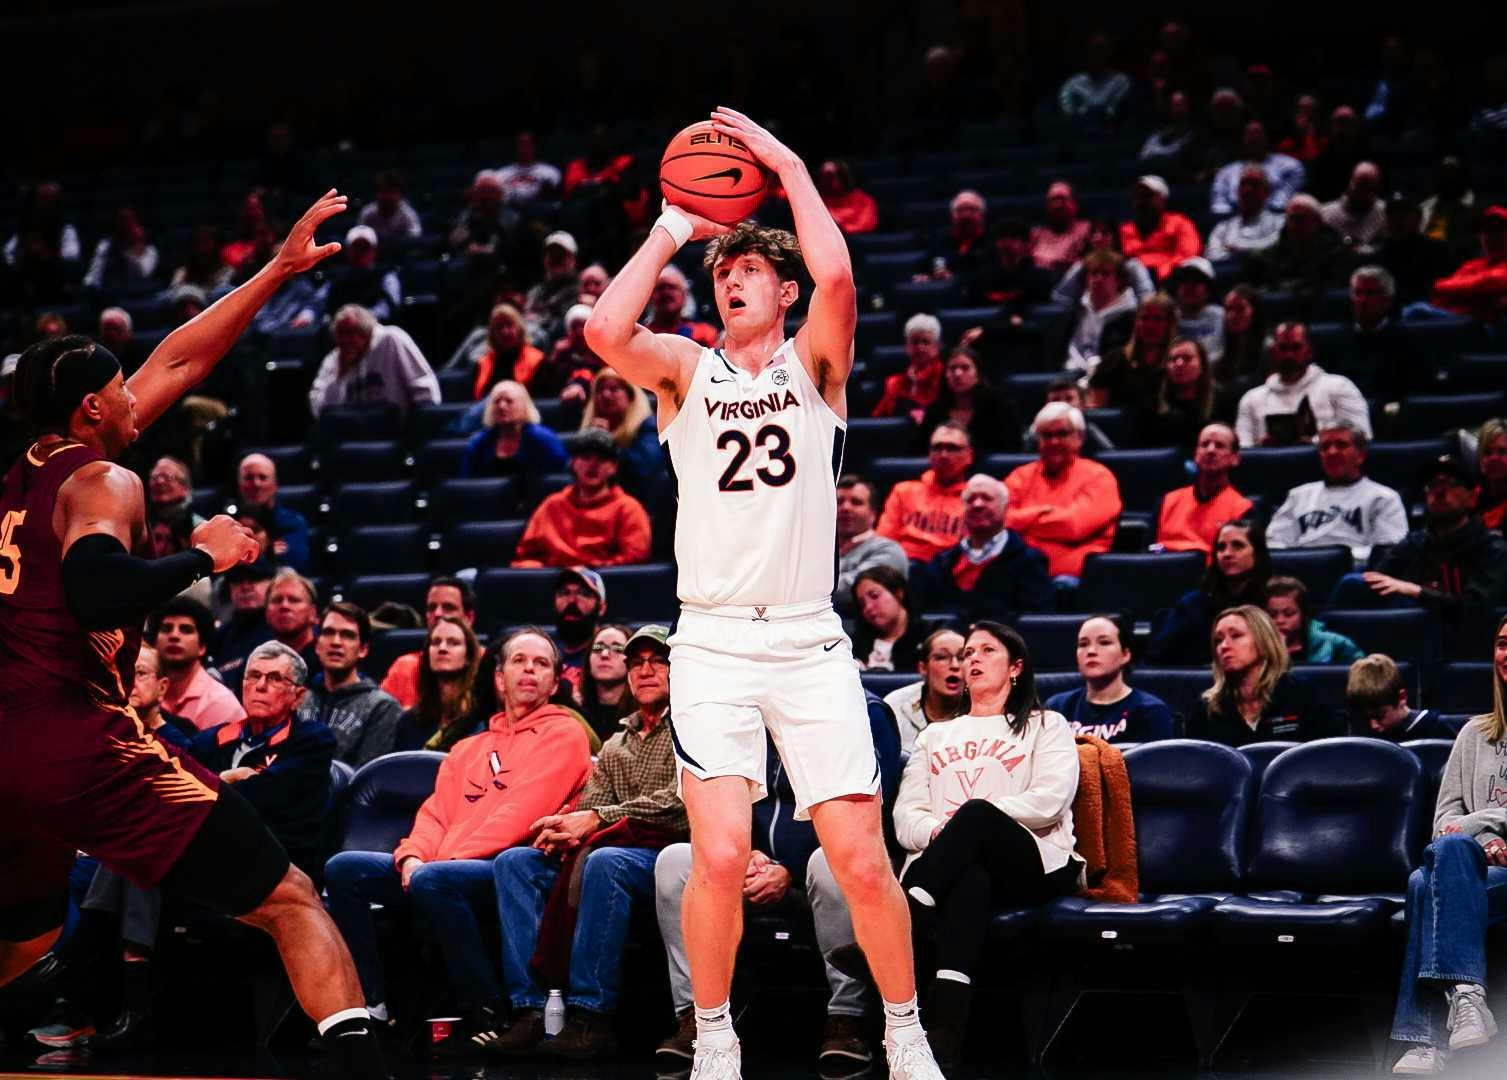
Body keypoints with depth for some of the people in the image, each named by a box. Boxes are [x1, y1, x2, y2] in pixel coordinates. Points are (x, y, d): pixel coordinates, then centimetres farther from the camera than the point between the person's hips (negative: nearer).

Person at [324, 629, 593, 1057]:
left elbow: (524, 811, -8)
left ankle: (485, 1017, -25)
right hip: (449, 866, 7)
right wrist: (412, 856, -5)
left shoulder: (563, 733, 6)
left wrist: (454, 855, -15)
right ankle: (372, 1008, -10)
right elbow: (436, 812, 18)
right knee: (343, 869, -6)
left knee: (432, 879, -36)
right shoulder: (468, 750, 29)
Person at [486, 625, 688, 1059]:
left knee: (603, 861, -38)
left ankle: (590, 1015, -40)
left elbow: (680, 799, -8)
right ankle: (530, 1009, -27)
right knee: (513, 861, -15)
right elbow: (590, 807, 16)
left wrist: (598, 819, -14)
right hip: (614, 847, 7)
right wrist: (563, 828, -10)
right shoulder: (614, 746, 29)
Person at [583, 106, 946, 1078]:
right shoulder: (685, 369, 9)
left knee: (861, 859, -5)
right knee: (720, 856, -14)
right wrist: (674, 228, -4)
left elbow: (837, 279, -14)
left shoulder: (815, 363, 8)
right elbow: (606, 331, -12)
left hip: (809, 641, 0)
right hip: (713, 641, 0)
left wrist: (790, 166, -6)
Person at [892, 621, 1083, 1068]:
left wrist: (968, 819, -8)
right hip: (949, 868, 1)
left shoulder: (1046, 726, 21)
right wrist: (938, 832, -9)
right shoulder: (935, 736, 32)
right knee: (969, 881, -41)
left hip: (1031, 866, -1)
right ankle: (945, 1040, -62)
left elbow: (1050, 800, 0)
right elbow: (905, 814, 16)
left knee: (977, 813, -38)